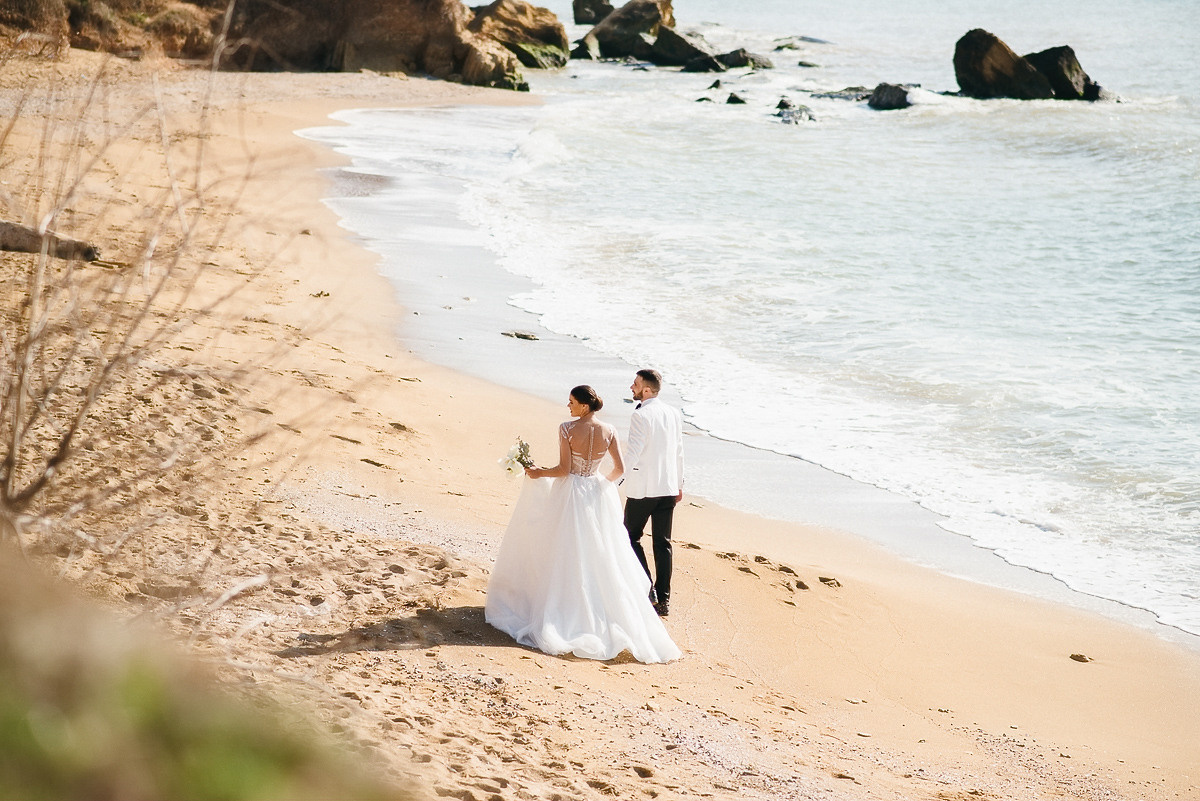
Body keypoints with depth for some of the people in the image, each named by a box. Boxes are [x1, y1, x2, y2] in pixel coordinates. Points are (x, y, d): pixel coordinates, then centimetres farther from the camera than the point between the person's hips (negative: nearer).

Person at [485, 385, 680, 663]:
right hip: (597, 496, 4)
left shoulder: (567, 429, -16)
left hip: (570, 495, -4)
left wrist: (539, 473, -2)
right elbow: (620, 468, -2)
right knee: (600, 560, 11)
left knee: (566, 558, 7)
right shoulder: (608, 431, -4)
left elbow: (564, 469, -17)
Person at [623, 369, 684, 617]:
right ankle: (663, 599, 9)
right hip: (668, 487, 6)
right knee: (662, 543, 9)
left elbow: (633, 453, -20)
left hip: (642, 489, -6)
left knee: (631, 536, 11)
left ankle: (646, 588, 3)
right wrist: (679, 484, 22)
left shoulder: (641, 415, -15)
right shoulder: (674, 414, 6)